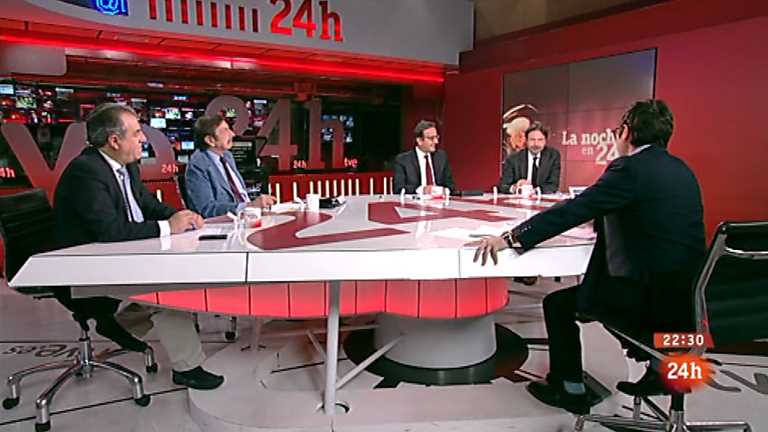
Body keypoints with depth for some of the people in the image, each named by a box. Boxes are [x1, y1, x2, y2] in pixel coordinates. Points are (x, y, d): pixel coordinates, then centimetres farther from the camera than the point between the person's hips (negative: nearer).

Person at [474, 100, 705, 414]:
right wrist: (602, 220, 21)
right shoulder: (681, 170, 11)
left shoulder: (630, 168, -14)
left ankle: (570, 390, 23)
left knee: (558, 303, 9)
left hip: (652, 298, -8)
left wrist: (510, 238, -20)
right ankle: (657, 366, 36)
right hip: (687, 295, 8)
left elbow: (572, 211, -20)